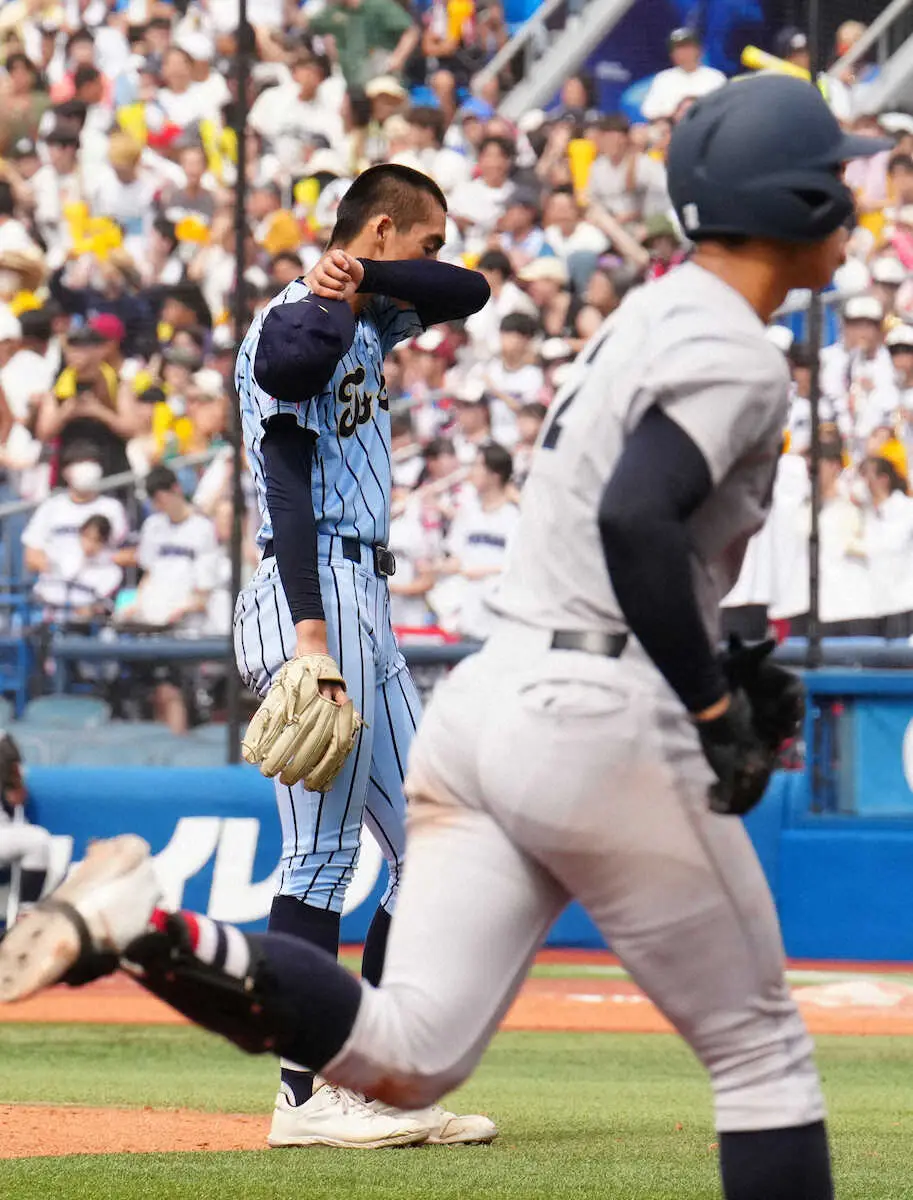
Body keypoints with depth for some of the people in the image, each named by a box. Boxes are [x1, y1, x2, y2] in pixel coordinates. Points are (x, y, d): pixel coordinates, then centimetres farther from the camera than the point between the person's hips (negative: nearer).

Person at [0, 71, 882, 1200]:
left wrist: (720, 673, 19)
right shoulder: (736, 355, -10)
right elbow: (635, 520, -25)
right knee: (761, 1051, 6)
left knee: (401, 1057, 0)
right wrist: (715, 706, -17)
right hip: (606, 724, -8)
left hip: (487, 693, 8)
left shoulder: (649, 318, 20)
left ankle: (142, 925, -15)